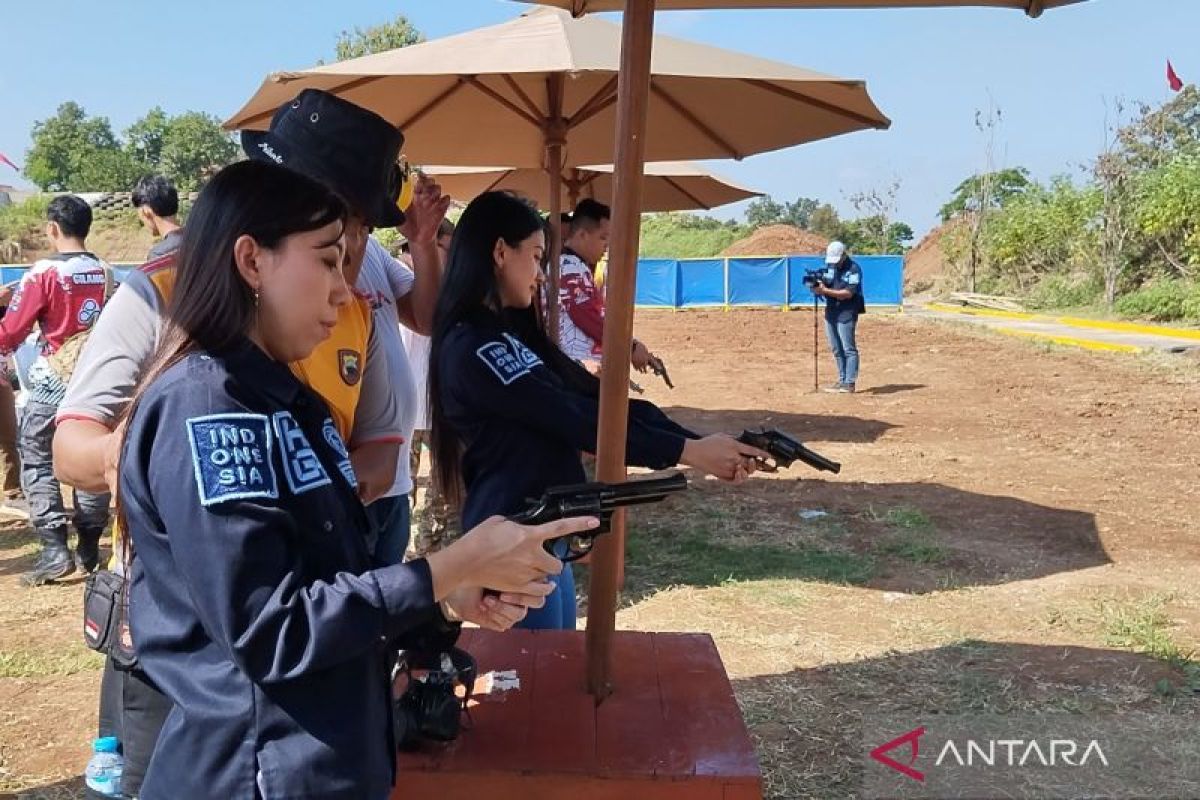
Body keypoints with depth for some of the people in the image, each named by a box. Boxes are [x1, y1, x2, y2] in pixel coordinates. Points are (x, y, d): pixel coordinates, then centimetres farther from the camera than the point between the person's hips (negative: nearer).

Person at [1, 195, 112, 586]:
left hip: (53, 383, -5)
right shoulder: (106, 274, 3)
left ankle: (55, 549, -3)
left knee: (37, 461, 5)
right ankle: (89, 547, 16)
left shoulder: (44, 273, -12)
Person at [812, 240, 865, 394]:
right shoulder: (830, 267, 11)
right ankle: (842, 380, 19)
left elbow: (848, 293, -19)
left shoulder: (854, 269, -11)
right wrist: (817, 287, -13)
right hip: (830, 312, 7)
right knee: (836, 350, 11)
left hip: (846, 314, -7)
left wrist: (825, 290, -23)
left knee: (849, 349, -5)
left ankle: (849, 383, -4)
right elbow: (823, 286, 11)